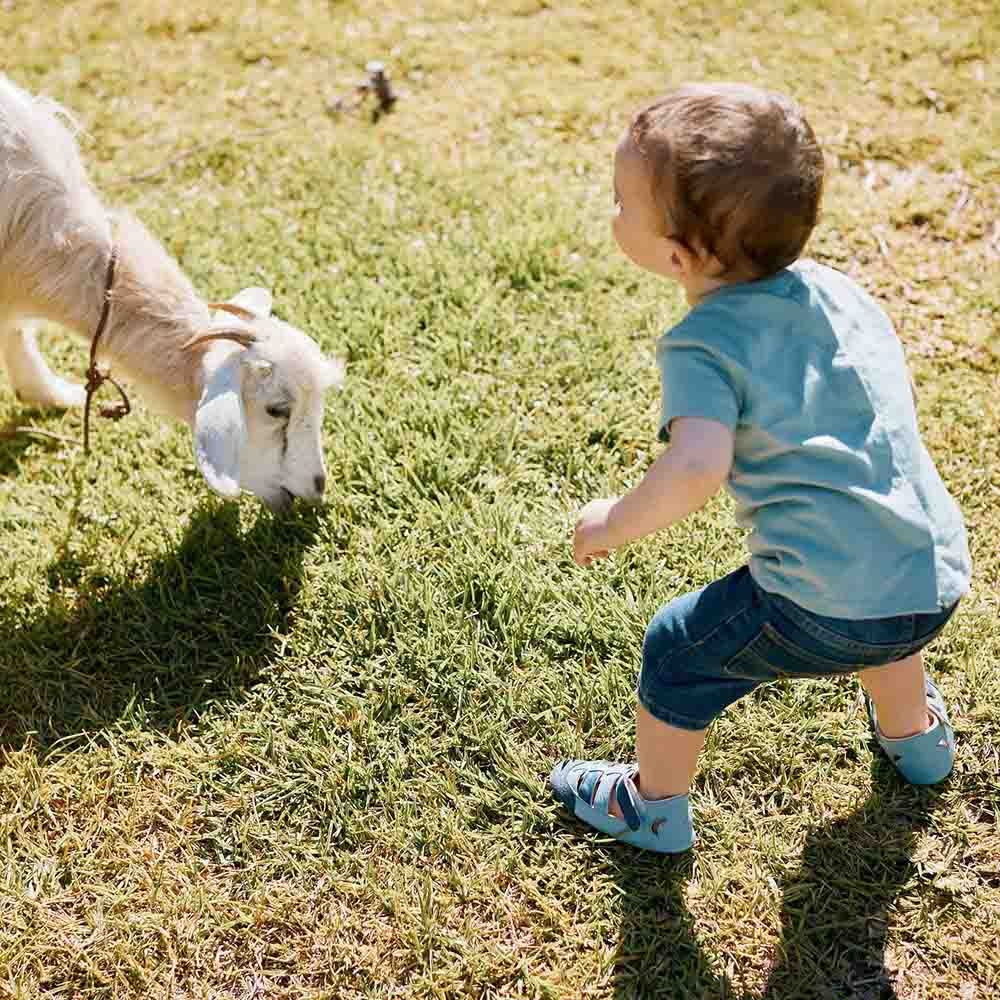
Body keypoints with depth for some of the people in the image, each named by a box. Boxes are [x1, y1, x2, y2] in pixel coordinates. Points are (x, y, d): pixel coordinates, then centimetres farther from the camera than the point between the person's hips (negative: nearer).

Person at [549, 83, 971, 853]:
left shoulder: (705, 345, -13)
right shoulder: (837, 290, 8)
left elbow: (696, 470, -31)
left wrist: (615, 522, -13)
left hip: (823, 606, -7)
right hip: (938, 583, 7)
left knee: (678, 652, 17)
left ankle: (654, 807, 38)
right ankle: (916, 738, 66)